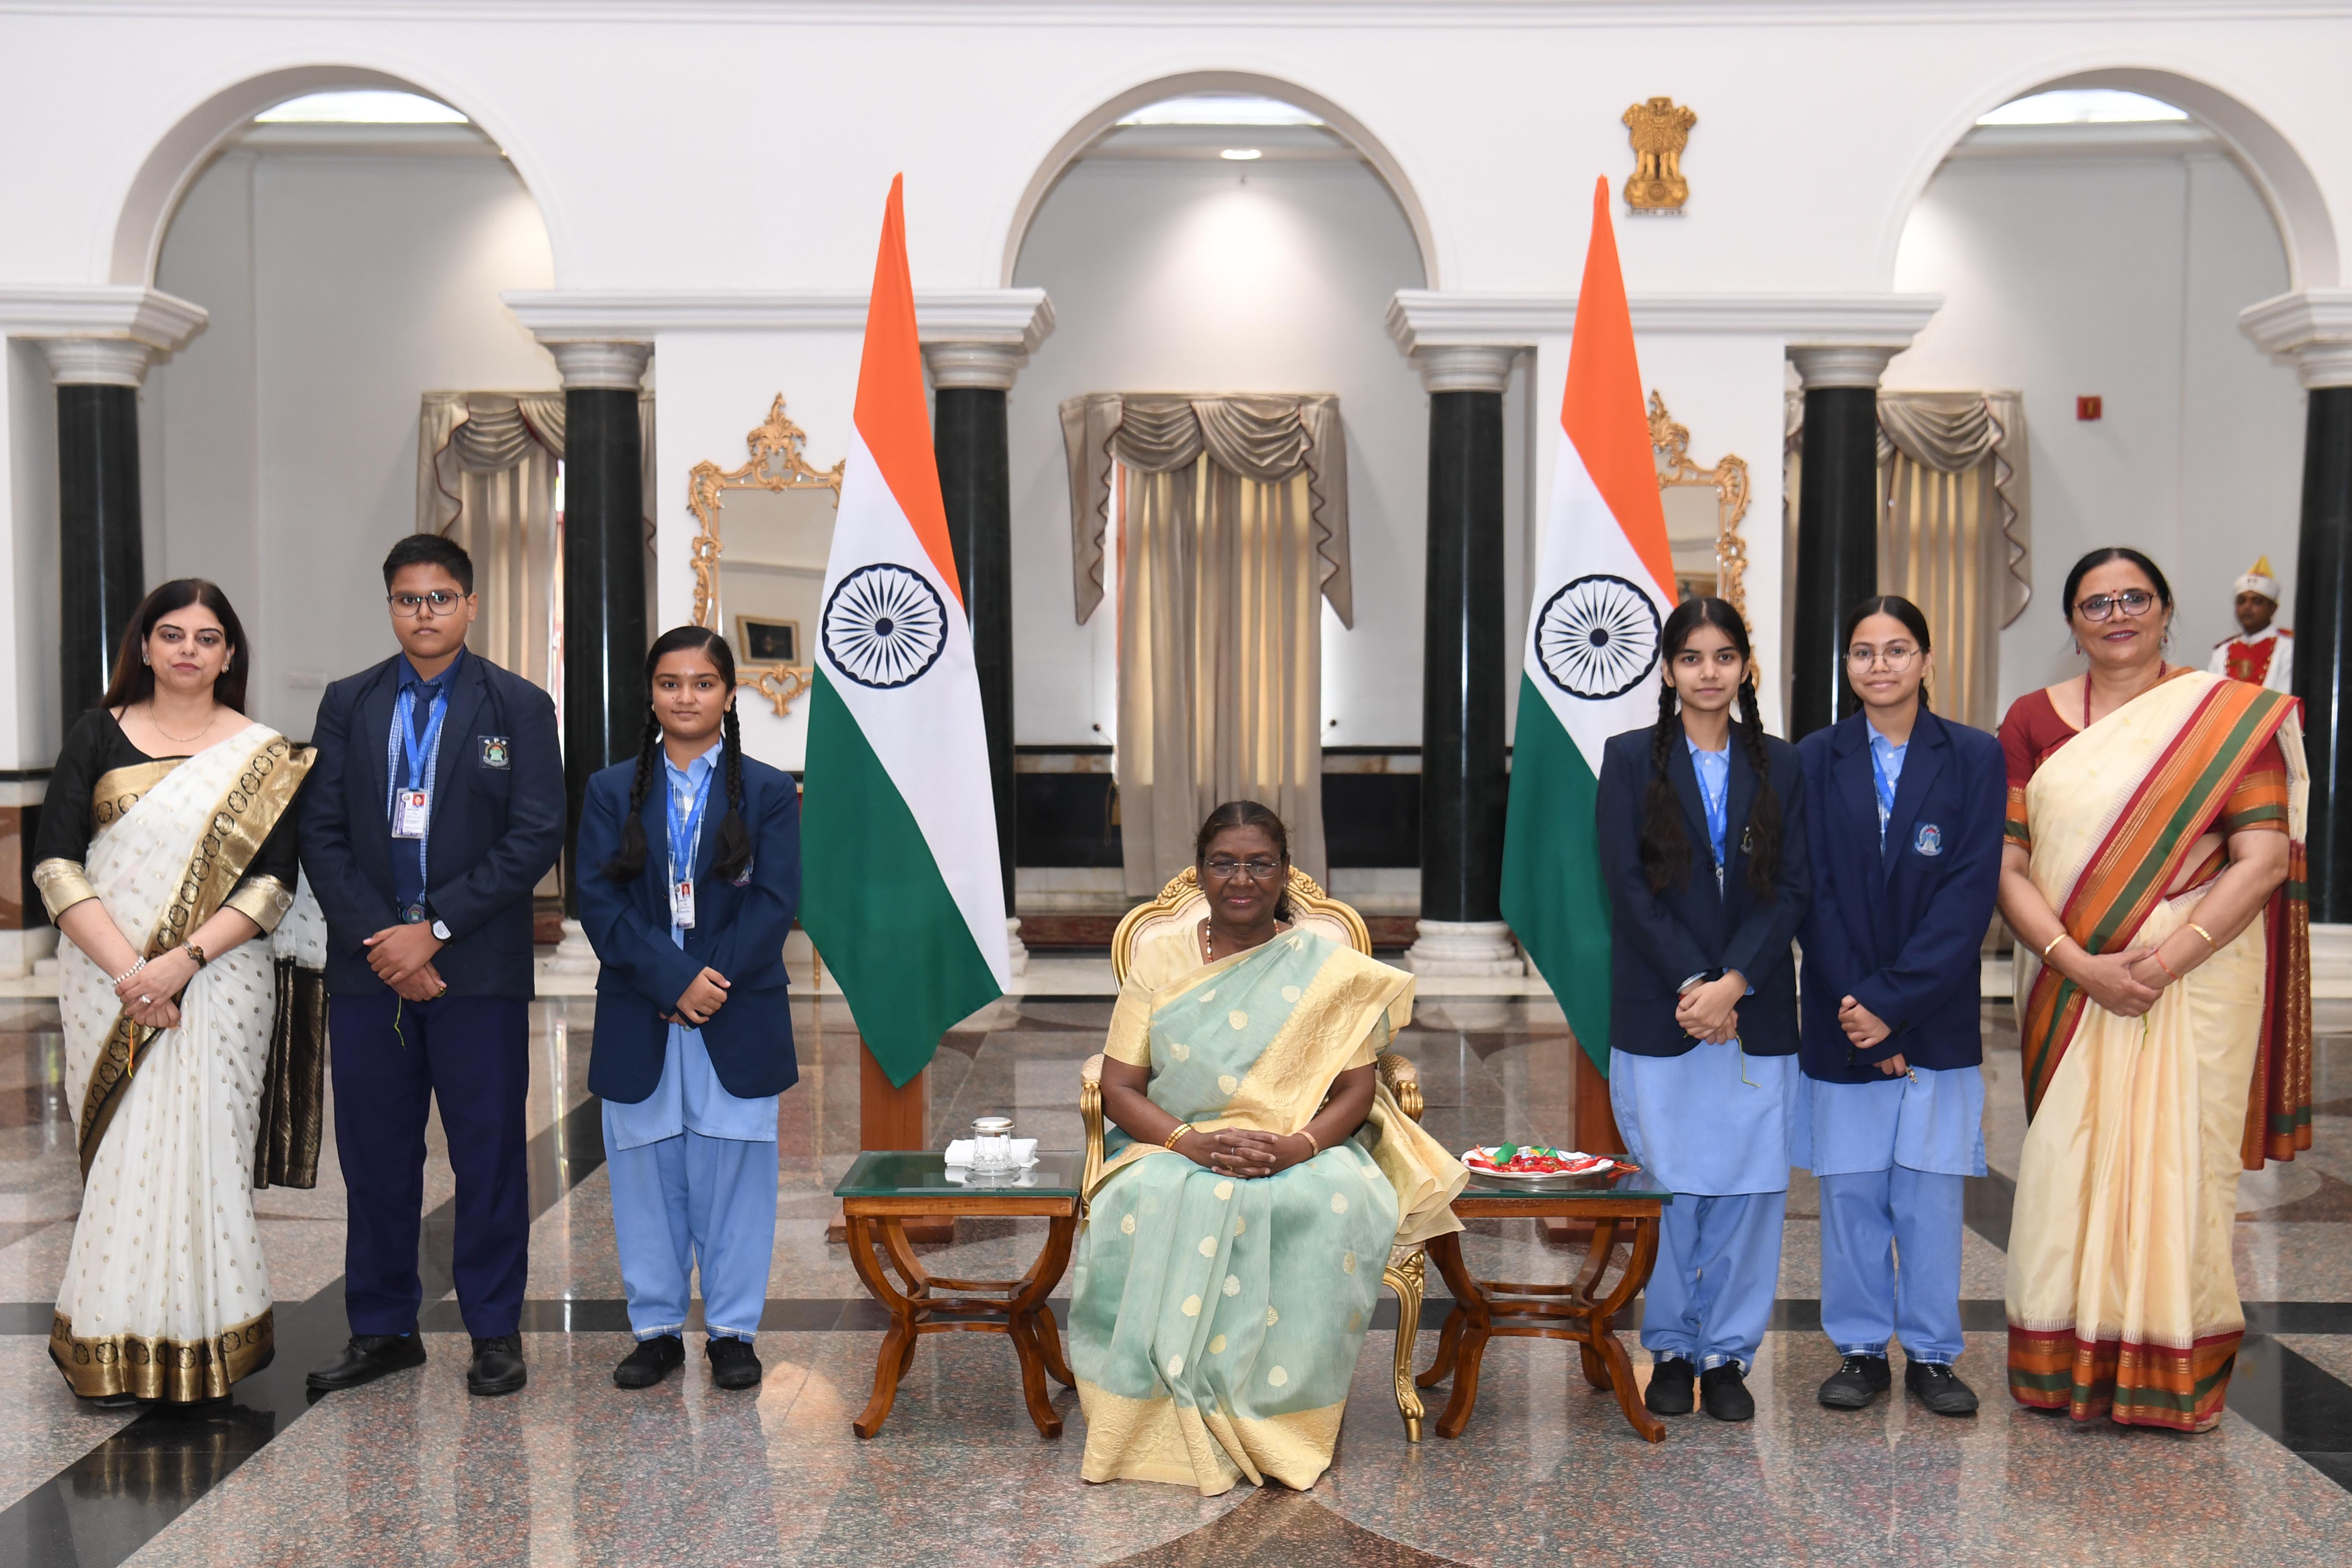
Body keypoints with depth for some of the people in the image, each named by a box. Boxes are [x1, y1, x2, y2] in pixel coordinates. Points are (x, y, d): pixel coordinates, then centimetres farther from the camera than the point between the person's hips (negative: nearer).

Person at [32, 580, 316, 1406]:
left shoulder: (264, 755, 5)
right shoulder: (99, 735, 7)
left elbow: (274, 883, -2)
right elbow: (55, 860, -1)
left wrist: (185, 959, -14)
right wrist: (126, 969, -12)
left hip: (218, 981, -1)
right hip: (107, 975, 1)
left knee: (203, 1150, -2)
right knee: (118, 1150, 1)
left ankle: (201, 1346, 8)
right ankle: (115, 1350, 10)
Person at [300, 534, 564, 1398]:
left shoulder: (518, 706, 2)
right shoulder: (349, 703, 10)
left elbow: (537, 836, -6)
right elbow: (321, 832, 5)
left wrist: (435, 927, -11)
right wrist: (377, 937, -8)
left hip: (478, 968, -3)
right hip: (368, 964, 3)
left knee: (489, 1153, 2)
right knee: (374, 1151, 8)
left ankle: (495, 1330, 13)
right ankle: (382, 1328, 20)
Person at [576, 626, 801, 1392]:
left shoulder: (768, 792, 4)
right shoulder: (612, 791, 7)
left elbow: (776, 901, -4)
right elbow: (599, 901, -3)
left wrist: (716, 981, -16)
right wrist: (676, 980, -15)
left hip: (738, 1020, -1)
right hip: (637, 1021, 1)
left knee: (734, 1171, 3)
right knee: (646, 1172, 7)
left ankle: (732, 1332, 15)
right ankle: (657, 1330, 19)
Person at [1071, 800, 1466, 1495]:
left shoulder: (1329, 970, 4)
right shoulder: (1159, 959, 6)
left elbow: (1356, 1092, 0)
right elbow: (1120, 1087, 0)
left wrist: (1294, 1147, -21)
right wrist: (1195, 1143, -19)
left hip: (1304, 1154, 0)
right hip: (1173, 1147, 1)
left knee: (1335, 1204, -35)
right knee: (1151, 1203, -35)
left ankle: (1278, 1418, -22)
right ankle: (1166, 1421, -24)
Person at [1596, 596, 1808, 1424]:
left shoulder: (1779, 764, 9)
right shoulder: (1631, 759, 3)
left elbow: (1791, 887, 2)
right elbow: (1628, 886, -4)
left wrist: (1733, 983, -11)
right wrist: (1693, 986, -12)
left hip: (1755, 1011, 2)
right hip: (1658, 1012, -2)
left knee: (1750, 1185, 2)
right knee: (1666, 1187, 1)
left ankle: (1728, 1354, 15)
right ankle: (1670, 1350, 17)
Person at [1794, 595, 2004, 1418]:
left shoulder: (1974, 757, 0)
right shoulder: (1815, 760, 3)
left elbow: (1971, 891, -7)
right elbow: (1812, 894, -1)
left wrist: (1893, 1002, -14)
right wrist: (1853, 1005, -11)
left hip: (1936, 1015, -1)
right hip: (1844, 1012, 1)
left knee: (1932, 1187, 4)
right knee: (1850, 1187, 6)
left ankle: (1932, 1354, 18)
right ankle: (1861, 1351, 19)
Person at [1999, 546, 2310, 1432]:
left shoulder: (2233, 716, 1)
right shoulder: (2033, 720, 7)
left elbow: (2264, 858, -6)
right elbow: (2006, 867, 1)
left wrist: (2165, 961, -16)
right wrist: (2079, 963, -13)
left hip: (2197, 980, -2)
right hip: (2070, 985, 2)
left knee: (2179, 1159, 1)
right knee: (2067, 1161, 4)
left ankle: (2178, 1373, 15)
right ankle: (2070, 1366, 17)